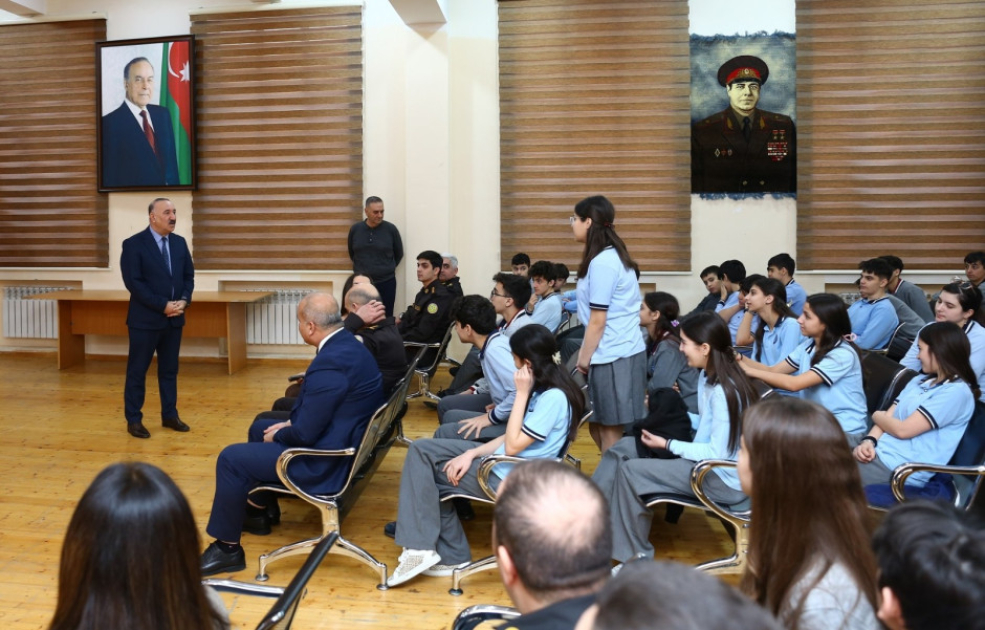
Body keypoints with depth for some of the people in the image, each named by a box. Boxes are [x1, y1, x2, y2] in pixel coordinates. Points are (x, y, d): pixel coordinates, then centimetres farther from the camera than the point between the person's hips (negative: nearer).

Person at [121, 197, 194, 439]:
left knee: (170, 370, 13)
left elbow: (189, 275, 11)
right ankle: (134, 419, 13)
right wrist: (162, 305, -18)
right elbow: (133, 282, -15)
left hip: (174, 318, 5)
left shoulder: (180, 242, 8)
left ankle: (170, 415, 23)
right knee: (137, 371, 3)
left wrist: (184, 300, -8)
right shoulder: (133, 244, -9)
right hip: (145, 318, -5)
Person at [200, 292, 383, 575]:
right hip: (341, 440, 11)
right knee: (261, 427, 26)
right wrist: (291, 422, 5)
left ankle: (227, 548, 9)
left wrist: (277, 436, -6)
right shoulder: (348, 343, 3)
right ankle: (260, 509, 38)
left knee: (231, 459, -5)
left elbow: (305, 434, -26)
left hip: (326, 460, -10)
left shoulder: (329, 363, -29)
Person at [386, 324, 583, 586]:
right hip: (500, 461, 10)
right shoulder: (543, 387, 7)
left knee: (426, 474, -5)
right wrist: (473, 453, -3)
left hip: (510, 479, -10)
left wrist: (522, 393, -20)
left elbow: (512, 445, -22)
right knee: (422, 450, 4)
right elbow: (512, 438, 9)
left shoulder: (554, 397, -22)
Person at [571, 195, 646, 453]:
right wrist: (585, 352, 15)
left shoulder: (601, 262, -16)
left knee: (610, 431, -2)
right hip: (623, 352, 9)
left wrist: (584, 358, -6)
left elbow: (598, 321, -16)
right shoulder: (613, 256, 14)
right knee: (599, 426, 14)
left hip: (613, 357, -9)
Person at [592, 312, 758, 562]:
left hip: (725, 479, -10)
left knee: (630, 471, -19)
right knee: (623, 448, 6)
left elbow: (718, 453, -25)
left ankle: (635, 555, -2)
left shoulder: (724, 391, -26)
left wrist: (667, 444, -19)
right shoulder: (708, 376, 3)